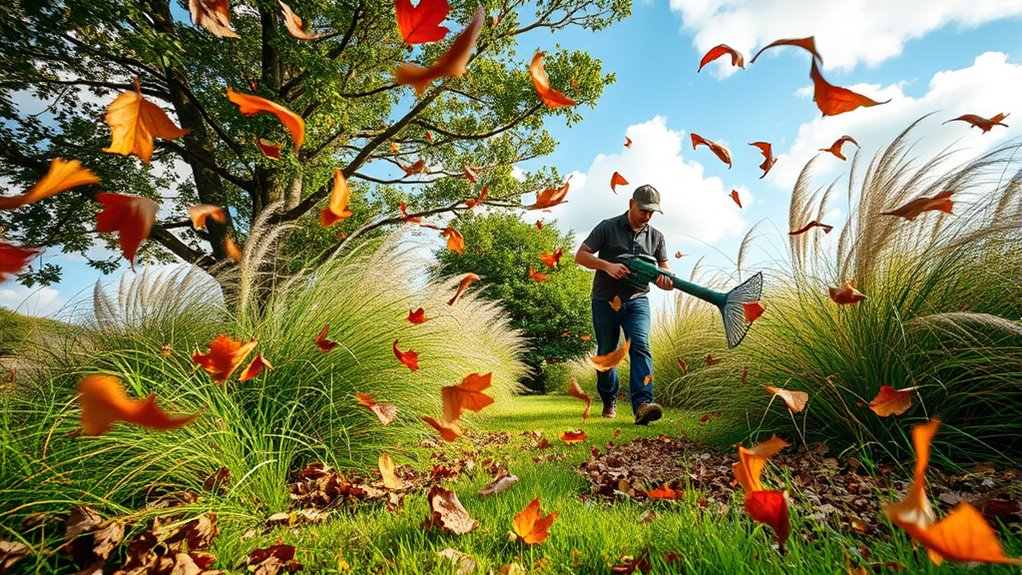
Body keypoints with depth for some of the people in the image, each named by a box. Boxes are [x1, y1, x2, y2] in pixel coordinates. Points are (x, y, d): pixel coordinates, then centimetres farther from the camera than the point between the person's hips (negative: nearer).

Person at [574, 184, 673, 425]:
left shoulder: (656, 236, 8)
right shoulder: (607, 227, -1)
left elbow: (664, 268, 6)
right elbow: (580, 255, -5)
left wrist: (666, 280, -20)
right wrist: (607, 265, -21)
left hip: (637, 301, 2)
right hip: (605, 301, -1)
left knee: (640, 347, -19)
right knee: (606, 353, 9)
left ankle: (642, 405, -27)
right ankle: (609, 401, 27)